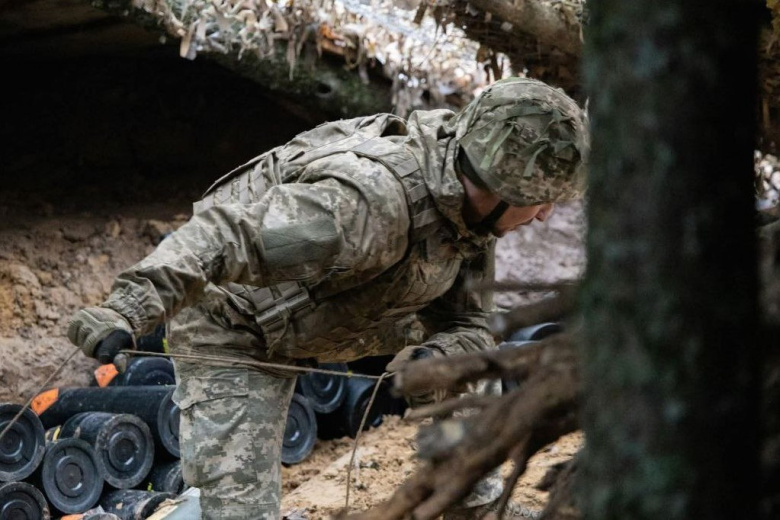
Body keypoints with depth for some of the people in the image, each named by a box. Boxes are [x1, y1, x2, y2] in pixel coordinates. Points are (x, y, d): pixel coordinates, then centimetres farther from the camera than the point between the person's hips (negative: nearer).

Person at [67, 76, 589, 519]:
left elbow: (469, 324, -3)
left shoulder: (470, 204, -11)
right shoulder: (369, 200, -40)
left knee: (468, 353, 6)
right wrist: (128, 309, -61)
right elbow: (224, 235, -48)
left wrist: (438, 358, -28)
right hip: (239, 332, -8)